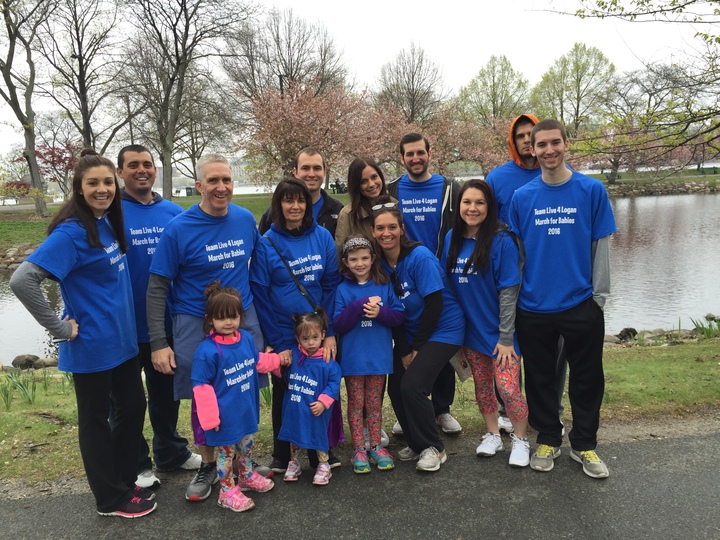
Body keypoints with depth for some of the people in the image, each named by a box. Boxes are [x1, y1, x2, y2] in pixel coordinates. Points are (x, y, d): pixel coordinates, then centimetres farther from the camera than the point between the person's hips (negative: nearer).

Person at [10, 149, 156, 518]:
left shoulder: (108, 223, 4)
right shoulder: (72, 232, -19)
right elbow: (22, 280, -27)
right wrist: (61, 328, -20)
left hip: (122, 339, 8)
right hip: (93, 345, -8)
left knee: (133, 406, 17)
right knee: (96, 419, 9)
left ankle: (124, 481, 35)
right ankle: (111, 498, 25)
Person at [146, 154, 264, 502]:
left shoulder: (245, 219, 0)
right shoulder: (179, 229, -11)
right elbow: (157, 288, -8)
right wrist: (159, 343, -11)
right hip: (196, 326, -3)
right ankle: (208, 466, 29)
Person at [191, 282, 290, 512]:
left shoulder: (246, 338, -3)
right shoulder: (207, 351, -24)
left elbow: (257, 361, 18)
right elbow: (201, 387, -20)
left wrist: (278, 360, 16)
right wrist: (210, 417, -19)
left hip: (247, 410, 7)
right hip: (226, 416, -7)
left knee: (246, 445, 25)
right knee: (226, 452, 9)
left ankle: (247, 476, 47)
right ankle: (227, 492, 26)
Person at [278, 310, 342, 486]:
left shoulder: (327, 362, -16)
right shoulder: (293, 355, -5)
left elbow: (334, 382, -12)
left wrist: (323, 402, -19)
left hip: (315, 410, -4)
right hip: (294, 409, 4)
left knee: (319, 436, 12)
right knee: (294, 435, 20)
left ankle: (324, 466, 32)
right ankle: (293, 463, 41)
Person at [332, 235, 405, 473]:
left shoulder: (384, 286, 1)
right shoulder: (343, 290, -3)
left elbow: (400, 315, -2)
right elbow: (337, 325, -9)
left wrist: (379, 313, -20)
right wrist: (359, 306, -21)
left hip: (379, 356, 1)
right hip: (353, 357, -1)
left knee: (375, 404, 13)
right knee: (356, 404, 9)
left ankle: (376, 447, 25)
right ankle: (359, 450, 19)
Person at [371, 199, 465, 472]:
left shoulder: (420, 257, -20)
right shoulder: (381, 263, -2)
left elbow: (434, 304, -20)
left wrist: (417, 347, -13)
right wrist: (403, 351, -4)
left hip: (443, 329, -6)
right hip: (409, 334, 6)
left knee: (412, 386, -17)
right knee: (395, 388, -2)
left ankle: (434, 448, 4)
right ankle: (416, 444, 21)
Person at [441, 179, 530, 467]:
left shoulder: (501, 240, -15)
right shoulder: (452, 239, 1)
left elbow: (508, 291, -16)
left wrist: (506, 337, -16)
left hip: (499, 330, -5)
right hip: (471, 330, 5)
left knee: (508, 387, -6)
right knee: (482, 386, 15)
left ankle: (520, 439, 19)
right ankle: (492, 435, 34)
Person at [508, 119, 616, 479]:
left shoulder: (591, 190, -2)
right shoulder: (522, 197, 1)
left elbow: (601, 247, 0)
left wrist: (598, 295, -2)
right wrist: (514, 296, 5)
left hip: (581, 305, -1)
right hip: (534, 307, 1)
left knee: (586, 379, 10)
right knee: (540, 379, 12)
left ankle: (584, 444, 29)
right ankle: (547, 439, 31)